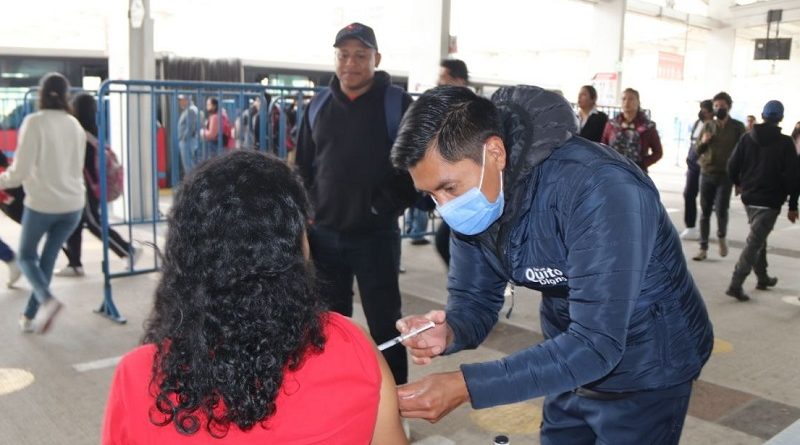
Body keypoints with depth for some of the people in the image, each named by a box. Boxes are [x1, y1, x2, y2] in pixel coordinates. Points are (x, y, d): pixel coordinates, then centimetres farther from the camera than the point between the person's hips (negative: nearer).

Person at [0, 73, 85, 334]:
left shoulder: (34, 122, -10)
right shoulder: (75, 125, 6)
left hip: (42, 202, -4)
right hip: (73, 204, 4)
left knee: (26, 256, 15)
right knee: (48, 258, 15)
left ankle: (47, 300, -10)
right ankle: (30, 316, 19)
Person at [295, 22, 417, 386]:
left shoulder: (397, 105, -5)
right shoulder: (318, 107, 9)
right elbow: (303, 168, 15)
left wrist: (388, 206, -15)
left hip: (376, 235, -4)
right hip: (325, 235, 5)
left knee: (384, 325, 5)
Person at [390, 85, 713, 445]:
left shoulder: (598, 189, -35)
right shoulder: (474, 200, -12)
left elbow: (596, 346, -37)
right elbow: (473, 299, -5)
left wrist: (464, 385, -41)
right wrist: (448, 332, -28)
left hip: (645, 370, -6)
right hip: (570, 363, 6)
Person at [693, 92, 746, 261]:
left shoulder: (737, 127, 0)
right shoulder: (708, 126, 7)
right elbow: (698, 151, 11)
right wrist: (703, 142, -12)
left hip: (725, 175, -3)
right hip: (706, 174, 3)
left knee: (721, 209, -12)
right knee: (705, 212, 4)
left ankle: (722, 236, 18)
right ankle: (703, 248, 12)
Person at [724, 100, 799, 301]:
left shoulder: (747, 138, 1)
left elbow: (732, 166, 3)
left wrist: (738, 183, 22)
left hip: (749, 198, 5)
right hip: (769, 201, -5)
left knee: (758, 239, 21)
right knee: (754, 242, -6)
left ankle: (762, 278, 31)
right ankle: (736, 284, -12)